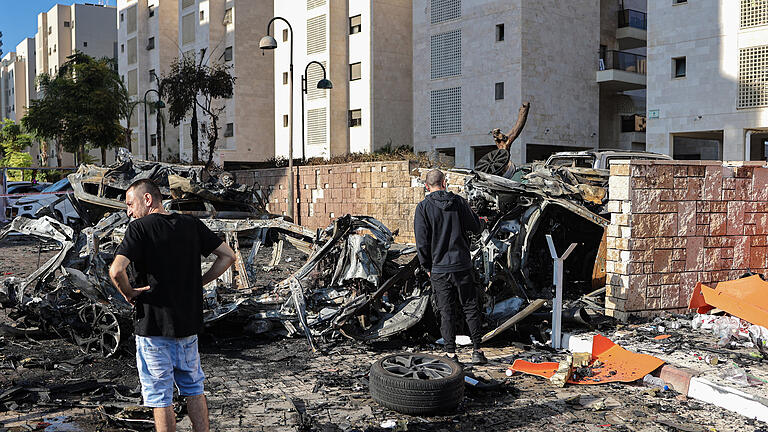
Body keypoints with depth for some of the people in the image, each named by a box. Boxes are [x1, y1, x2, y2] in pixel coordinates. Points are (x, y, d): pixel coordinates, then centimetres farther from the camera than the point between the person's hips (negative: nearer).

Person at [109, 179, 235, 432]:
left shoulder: (140, 228, -12)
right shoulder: (191, 225, 4)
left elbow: (116, 270, -25)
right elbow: (228, 256, 6)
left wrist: (128, 293, -7)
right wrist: (198, 283, 8)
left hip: (153, 325, -5)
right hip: (188, 324, 5)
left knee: (160, 397, 7)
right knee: (194, 390, 18)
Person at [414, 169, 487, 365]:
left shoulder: (423, 207, -6)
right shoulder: (459, 202, -2)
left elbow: (422, 242, -8)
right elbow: (476, 228, 6)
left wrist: (427, 266, 3)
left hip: (439, 269, -1)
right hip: (462, 266, 1)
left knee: (446, 312, 7)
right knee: (471, 308, 11)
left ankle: (451, 354, 9)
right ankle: (476, 350, 13)